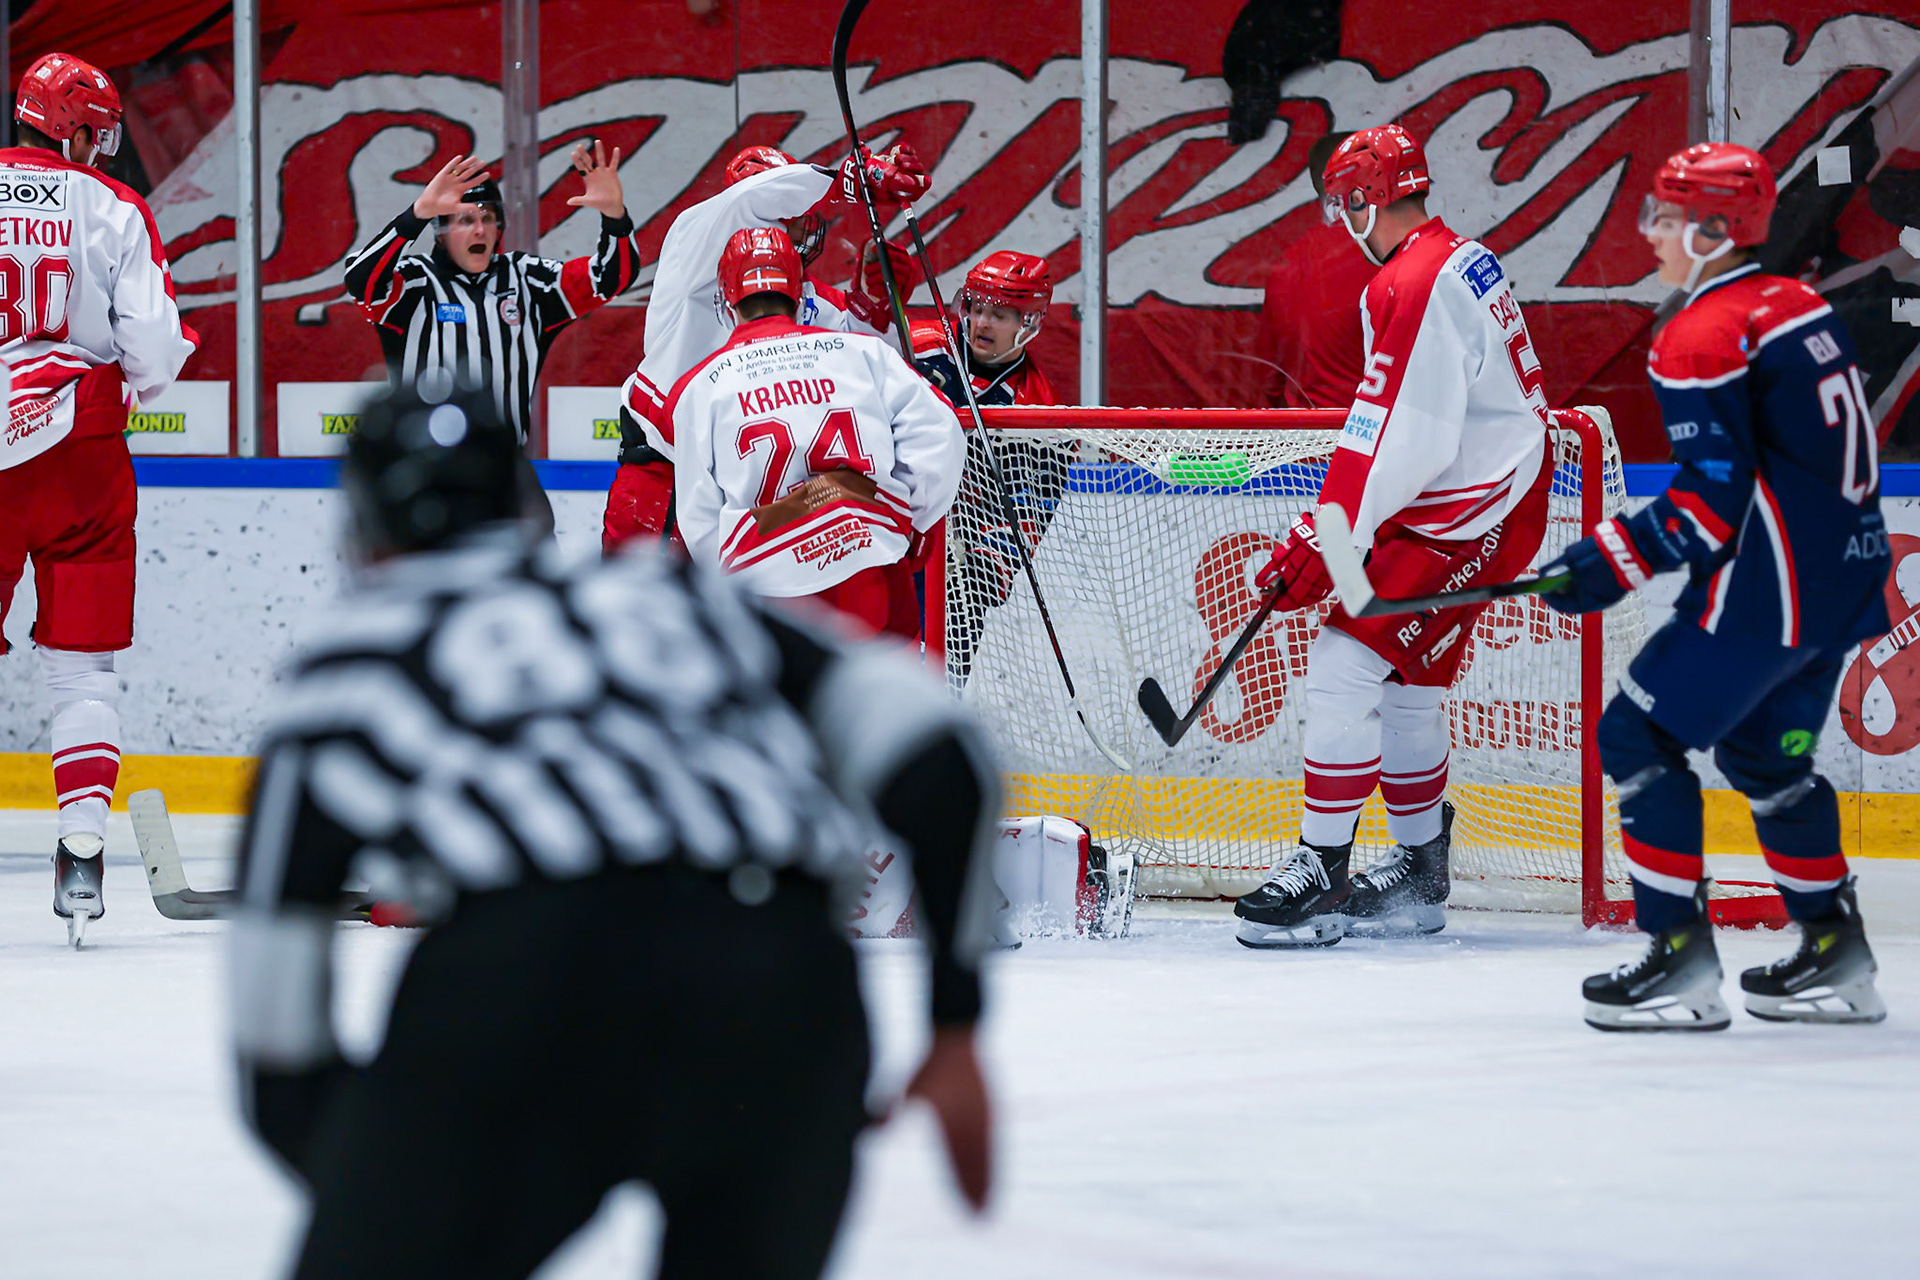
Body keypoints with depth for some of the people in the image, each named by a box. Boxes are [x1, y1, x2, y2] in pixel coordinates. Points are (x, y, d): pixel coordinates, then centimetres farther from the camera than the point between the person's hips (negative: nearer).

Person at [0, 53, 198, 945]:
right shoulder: (112, 210, -4)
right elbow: (156, 347, -7)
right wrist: (142, 380, 15)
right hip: (78, 455, -1)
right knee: (84, 666, 5)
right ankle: (81, 853, -3)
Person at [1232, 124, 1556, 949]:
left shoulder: (1410, 286, -20)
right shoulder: (1465, 258, 12)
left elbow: (1403, 440, -23)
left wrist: (1325, 542, -19)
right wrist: (1335, 525, 23)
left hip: (1466, 520, -10)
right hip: (1504, 497, 10)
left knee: (1347, 660, -14)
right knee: (1406, 679, 18)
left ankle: (1320, 876, -13)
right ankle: (1418, 877, 27)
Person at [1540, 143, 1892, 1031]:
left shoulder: (1700, 340, -15)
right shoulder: (1804, 308, 13)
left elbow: (1715, 497, -19)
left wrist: (1613, 562, -12)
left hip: (1769, 589, -9)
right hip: (1848, 581, 9)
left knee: (1640, 737, -2)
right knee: (1765, 752, 23)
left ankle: (1680, 960, -5)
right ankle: (1837, 959, 25)